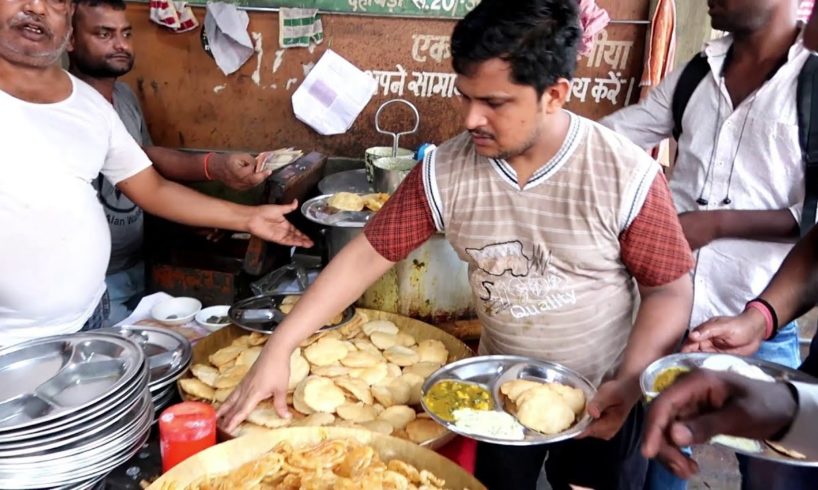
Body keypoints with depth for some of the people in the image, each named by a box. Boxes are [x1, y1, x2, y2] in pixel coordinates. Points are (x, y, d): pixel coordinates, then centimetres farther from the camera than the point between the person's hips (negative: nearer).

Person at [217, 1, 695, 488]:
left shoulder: (627, 175, -22)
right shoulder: (444, 172, -16)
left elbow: (670, 289, -12)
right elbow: (365, 255, -13)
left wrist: (629, 383, -25)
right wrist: (279, 349, -17)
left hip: (600, 399, -2)